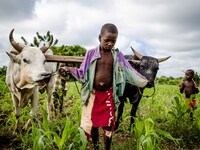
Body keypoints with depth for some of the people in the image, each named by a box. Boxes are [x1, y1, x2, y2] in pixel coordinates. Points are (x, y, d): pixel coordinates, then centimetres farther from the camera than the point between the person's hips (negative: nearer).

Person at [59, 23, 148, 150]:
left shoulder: (118, 55, 2)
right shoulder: (92, 53, -2)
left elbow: (129, 71, 6)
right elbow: (83, 72, 2)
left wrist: (144, 81, 3)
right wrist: (69, 69, -11)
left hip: (109, 95, 0)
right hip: (93, 94, 0)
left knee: (108, 125, 7)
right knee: (92, 124, 12)